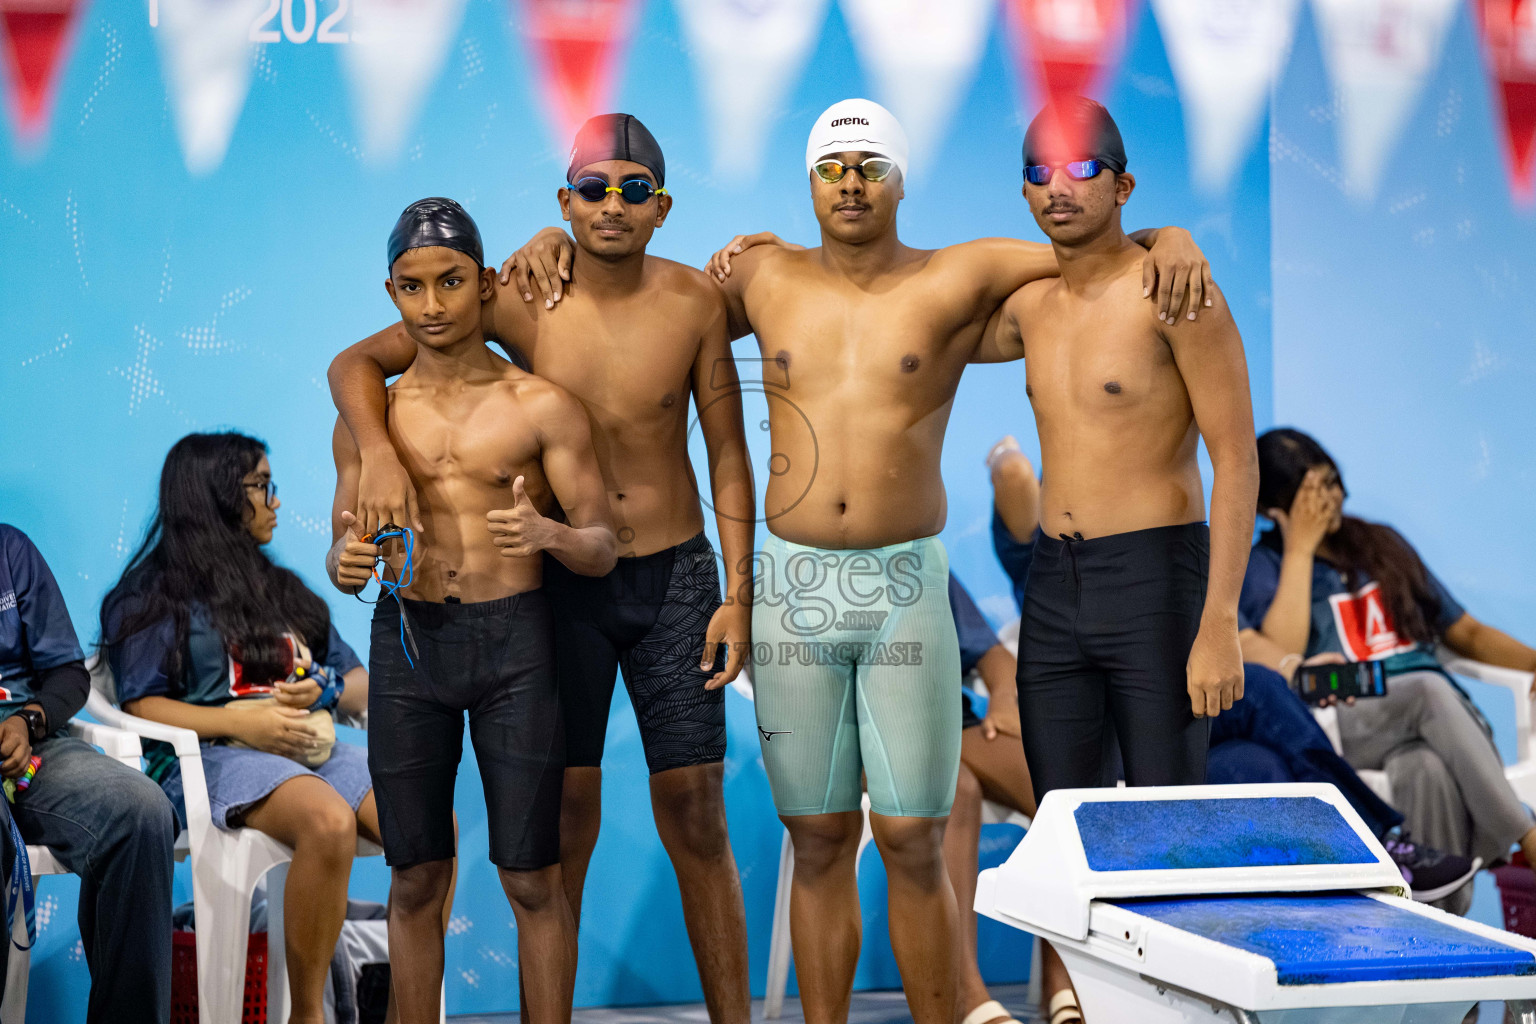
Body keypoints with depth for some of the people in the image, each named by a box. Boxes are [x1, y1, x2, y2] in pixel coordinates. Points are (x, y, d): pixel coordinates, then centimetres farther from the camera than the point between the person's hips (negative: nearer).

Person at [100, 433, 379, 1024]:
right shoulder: (155, 595, 8)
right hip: (211, 757, -6)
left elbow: (358, 680, 23)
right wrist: (239, 721, -16)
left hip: (312, 748, 6)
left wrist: (324, 692, -1)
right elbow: (140, 705, -4)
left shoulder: (283, 591, 28)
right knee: (330, 823, -38)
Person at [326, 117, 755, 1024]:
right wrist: (379, 455, -23)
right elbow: (355, 363, -3)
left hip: (674, 575, 0)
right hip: (563, 581, 0)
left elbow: (729, 453, 1)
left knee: (696, 819, 2)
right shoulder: (520, 300, -7)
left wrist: (738, 593, -4)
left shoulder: (693, 301, -6)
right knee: (566, 816, 5)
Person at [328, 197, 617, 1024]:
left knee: (531, 879, 2)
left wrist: (549, 533, -25)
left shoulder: (541, 407, -2)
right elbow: (343, 549, 9)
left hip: (515, 644, -2)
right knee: (416, 879, 8)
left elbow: (601, 551, -2)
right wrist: (347, 563, -16)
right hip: (407, 642, 2)